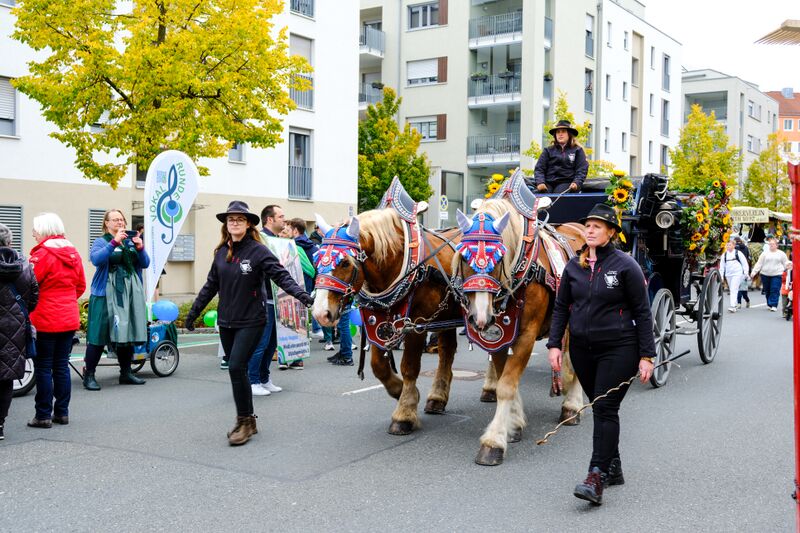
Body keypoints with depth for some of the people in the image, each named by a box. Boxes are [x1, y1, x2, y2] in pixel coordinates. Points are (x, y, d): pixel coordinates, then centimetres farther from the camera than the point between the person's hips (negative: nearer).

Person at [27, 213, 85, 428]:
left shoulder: (42, 253, -12)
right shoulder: (73, 253, 9)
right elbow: (81, 285, 14)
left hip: (46, 320, -6)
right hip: (69, 319, 6)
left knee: (43, 368, 1)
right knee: (62, 366, 12)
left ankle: (43, 415, 4)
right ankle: (62, 412, 16)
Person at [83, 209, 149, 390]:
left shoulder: (130, 241, 16)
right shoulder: (101, 242, 2)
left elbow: (145, 263, 10)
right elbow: (95, 259, -17)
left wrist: (140, 247, -8)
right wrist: (114, 242, -24)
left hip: (130, 293, 5)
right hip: (107, 293, -5)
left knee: (127, 333, 8)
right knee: (100, 334, -6)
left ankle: (126, 373, 18)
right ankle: (89, 375, 2)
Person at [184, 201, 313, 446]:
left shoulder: (258, 251, -9)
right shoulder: (221, 252, 7)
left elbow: (281, 276, -17)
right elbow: (211, 285, 16)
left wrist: (302, 295, -32)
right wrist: (194, 311, 19)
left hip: (251, 321, -6)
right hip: (226, 322, 6)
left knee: (236, 367, -14)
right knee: (236, 370, 11)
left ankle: (246, 421, 0)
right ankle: (245, 421, 23)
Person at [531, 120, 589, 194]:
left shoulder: (577, 151, 15)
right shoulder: (548, 150, 20)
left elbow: (582, 170, 8)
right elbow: (539, 168, 12)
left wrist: (576, 183, -12)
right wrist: (540, 182, -9)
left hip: (566, 183, -1)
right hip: (548, 183, 2)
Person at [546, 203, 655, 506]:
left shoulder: (625, 266, -7)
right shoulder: (573, 266, 6)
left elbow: (642, 313, -6)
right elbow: (561, 307, 11)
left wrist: (646, 355, -10)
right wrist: (554, 344, 1)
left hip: (618, 349, -5)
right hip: (582, 349, 5)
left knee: (606, 409, -10)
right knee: (598, 407, 13)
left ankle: (596, 478, -11)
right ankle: (613, 468, 27)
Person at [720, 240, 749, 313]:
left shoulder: (738, 253, -2)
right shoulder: (724, 255, 11)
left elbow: (744, 263, 1)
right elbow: (722, 266, 16)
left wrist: (746, 273, -3)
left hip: (737, 274, -6)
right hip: (728, 274, 6)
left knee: (734, 289, -15)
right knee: (731, 290, 12)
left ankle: (732, 306, -21)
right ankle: (735, 304, 26)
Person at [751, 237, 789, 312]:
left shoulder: (781, 254, 6)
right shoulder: (765, 253, 6)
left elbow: (786, 263, 12)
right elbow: (759, 263, 4)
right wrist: (754, 272, -3)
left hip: (776, 275, -2)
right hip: (765, 275, 2)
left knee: (775, 290, -10)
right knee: (767, 291, 8)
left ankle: (774, 305, -9)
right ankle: (769, 304, 21)